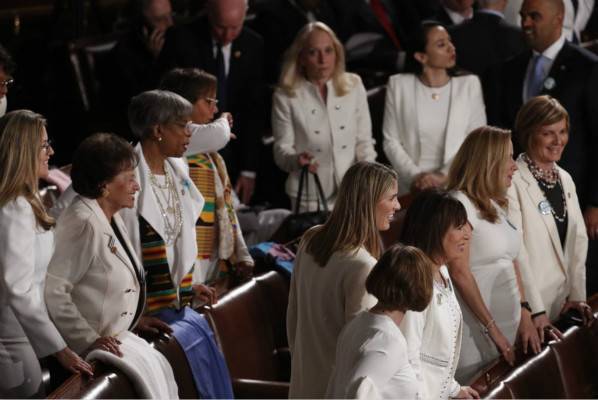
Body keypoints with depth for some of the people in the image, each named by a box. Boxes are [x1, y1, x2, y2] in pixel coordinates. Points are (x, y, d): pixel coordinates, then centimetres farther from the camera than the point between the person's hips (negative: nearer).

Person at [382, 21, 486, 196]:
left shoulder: (469, 84, 6)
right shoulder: (399, 85, 7)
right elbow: (391, 141, 6)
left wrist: (443, 176, -10)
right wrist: (415, 176, -8)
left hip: (457, 187, 0)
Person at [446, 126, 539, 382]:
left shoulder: (498, 205, 14)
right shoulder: (458, 203, -12)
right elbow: (459, 273, -16)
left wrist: (525, 316, 5)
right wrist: (493, 330, -15)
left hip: (510, 325, 8)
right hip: (477, 331, -8)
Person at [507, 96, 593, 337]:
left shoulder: (565, 179, 12)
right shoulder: (513, 182, -14)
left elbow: (578, 240, 12)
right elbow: (515, 250, -17)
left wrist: (577, 294, 3)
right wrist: (535, 312, -19)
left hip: (562, 304, 7)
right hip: (529, 308, -7)